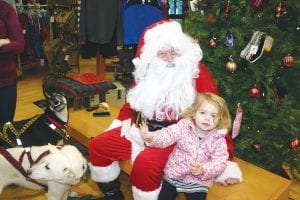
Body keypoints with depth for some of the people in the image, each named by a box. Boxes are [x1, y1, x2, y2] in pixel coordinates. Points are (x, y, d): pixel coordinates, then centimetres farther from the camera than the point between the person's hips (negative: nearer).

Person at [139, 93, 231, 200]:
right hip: (174, 175, 0)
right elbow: (167, 135, -21)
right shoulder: (183, 126, -9)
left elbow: (220, 162, -11)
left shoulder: (219, 139, -6)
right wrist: (151, 137, -40)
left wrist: (204, 169, -28)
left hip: (198, 182, 0)